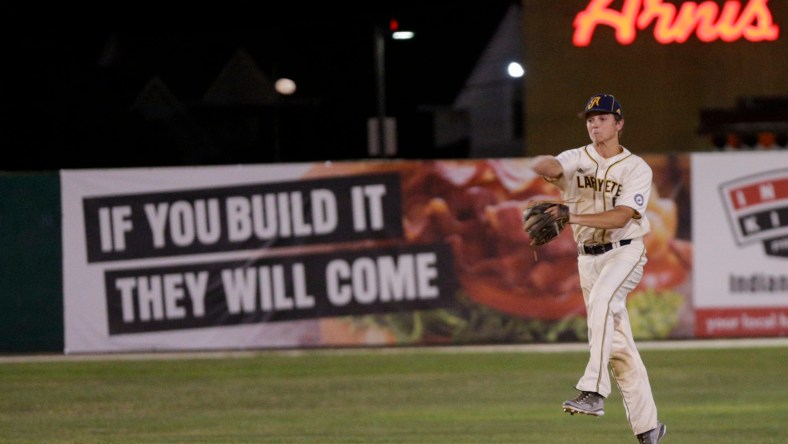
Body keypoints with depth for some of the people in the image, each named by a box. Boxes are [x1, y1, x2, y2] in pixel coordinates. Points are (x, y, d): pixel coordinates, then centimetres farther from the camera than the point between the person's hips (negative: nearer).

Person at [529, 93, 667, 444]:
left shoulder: (636, 169, -4)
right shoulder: (576, 159, 7)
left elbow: (621, 217, -19)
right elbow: (541, 165, -15)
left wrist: (574, 217, -32)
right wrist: (548, 167, -40)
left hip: (625, 253, -5)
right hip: (589, 257, 5)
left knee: (602, 301, -35)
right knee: (617, 344, 7)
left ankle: (593, 392, -43)